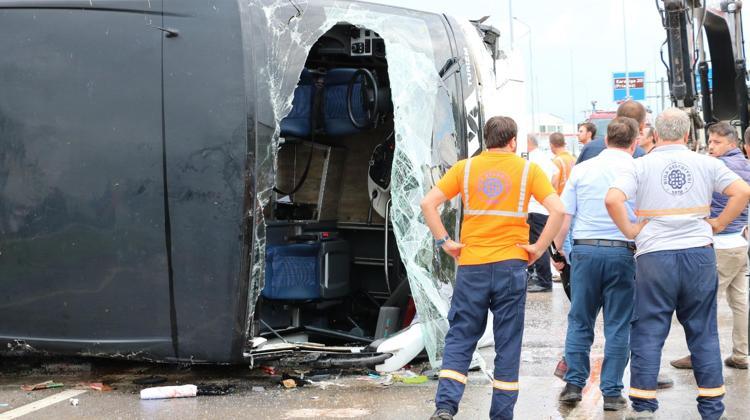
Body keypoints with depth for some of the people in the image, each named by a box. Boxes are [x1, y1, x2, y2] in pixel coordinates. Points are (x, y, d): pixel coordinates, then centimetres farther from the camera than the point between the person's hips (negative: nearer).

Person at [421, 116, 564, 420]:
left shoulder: (465, 168, 5)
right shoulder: (528, 170, 2)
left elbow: (428, 203, -3)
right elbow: (557, 210, -9)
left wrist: (444, 242, 2)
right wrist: (539, 247, -3)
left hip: (471, 266, 1)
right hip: (511, 265, -1)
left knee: (460, 338, 8)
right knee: (508, 344, 7)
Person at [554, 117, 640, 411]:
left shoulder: (581, 170, 6)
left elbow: (563, 216, 4)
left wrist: (557, 251, 13)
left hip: (585, 250, 2)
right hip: (622, 252, -1)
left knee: (579, 321, 13)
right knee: (617, 326, 5)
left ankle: (574, 384, 12)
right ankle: (612, 393, 8)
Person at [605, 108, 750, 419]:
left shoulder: (641, 166, -2)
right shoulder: (705, 163, 3)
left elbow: (612, 199, -16)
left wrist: (630, 231, -3)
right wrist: (717, 225, 5)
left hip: (654, 256, -2)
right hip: (699, 253, 2)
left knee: (648, 334, 6)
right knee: (703, 332, 11)